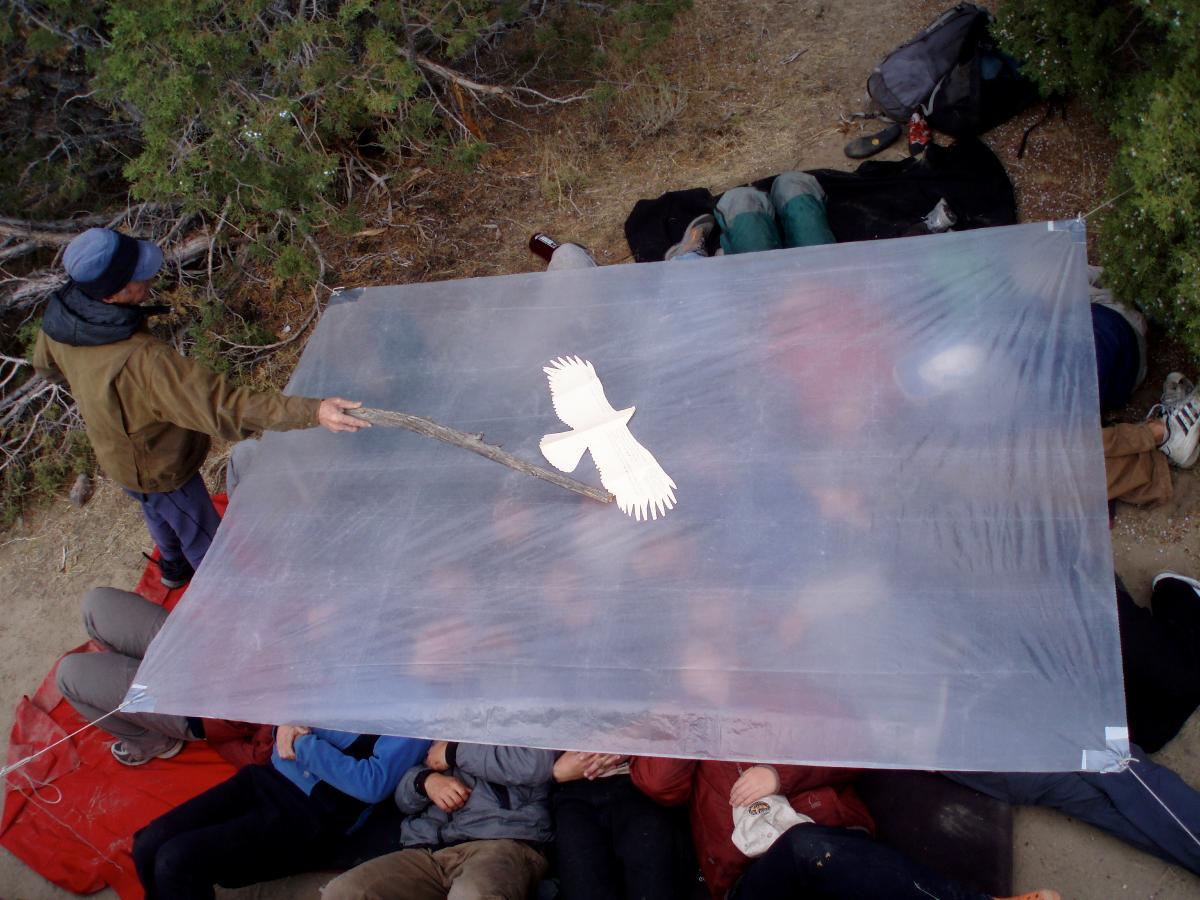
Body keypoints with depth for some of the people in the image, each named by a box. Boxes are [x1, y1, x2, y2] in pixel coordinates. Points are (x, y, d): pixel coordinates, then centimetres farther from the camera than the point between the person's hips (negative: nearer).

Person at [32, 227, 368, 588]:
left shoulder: (59, 317, -20)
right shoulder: (141, 360, -46)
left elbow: (46, 364, 3)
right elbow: (222, 406, -50)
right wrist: (312, 411, -55)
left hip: (114, 450, 8)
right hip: (158, 467, -8)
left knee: (158, 512, 36)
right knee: (205, 541, 20)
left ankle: (174, 567, 64)